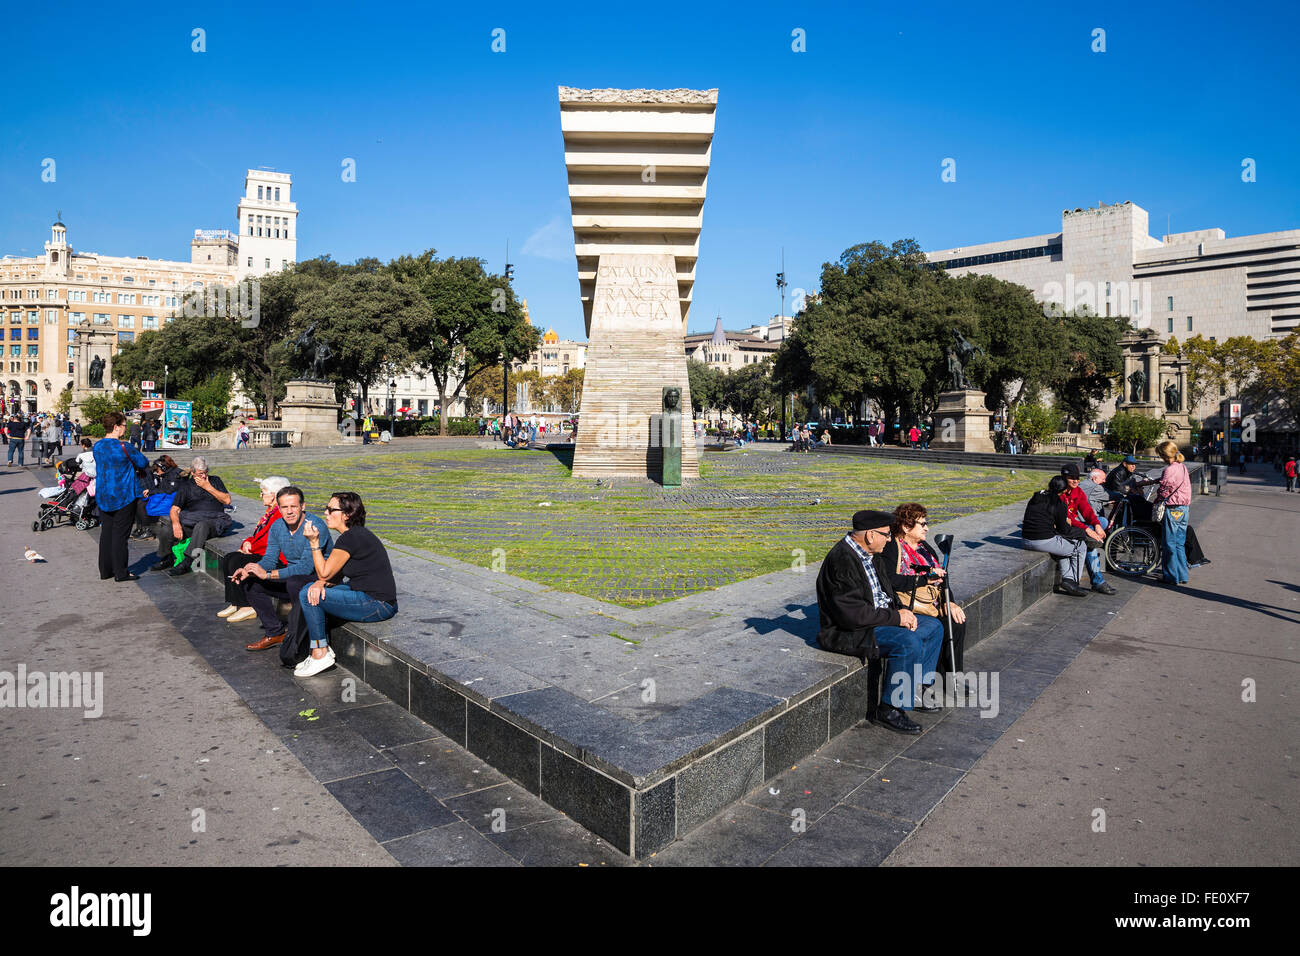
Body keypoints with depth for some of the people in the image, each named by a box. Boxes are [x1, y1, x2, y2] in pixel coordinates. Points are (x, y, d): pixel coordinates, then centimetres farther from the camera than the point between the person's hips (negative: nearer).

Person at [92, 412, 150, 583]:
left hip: (102, 496, 7)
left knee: (106, 532, 13)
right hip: (123, 496, -7)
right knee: (120, 533, -1)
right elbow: (143, 463, -7)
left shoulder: (97, 446, 5)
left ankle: (105, 571, 19)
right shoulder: (124, 446, -16)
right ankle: (120, 572, 3)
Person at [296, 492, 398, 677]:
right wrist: (320, 582, -4)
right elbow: (335, 573, 16)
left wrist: (314, 542, -6)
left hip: (377, 605, -10)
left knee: (307, 595, -9)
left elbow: (325, 572, -10)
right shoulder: (355, 534, 13)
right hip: (369, 597, 10)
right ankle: (324, 647, 17)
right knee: (314, 590, 16)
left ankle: (320, 655, 1)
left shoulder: (352, 537, -17)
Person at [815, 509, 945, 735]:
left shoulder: (870, 554, 7)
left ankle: (914, 692, 20)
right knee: (909, 642, -29)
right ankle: (891, 709, -14)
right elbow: (853, 614, -29)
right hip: (849, 631, -11)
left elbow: (885, 590, 20)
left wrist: (901, 611, 0)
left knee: (934, 627, 11)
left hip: (880, 617, 11)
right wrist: (896, 617, -20)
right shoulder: (842, 560, -25)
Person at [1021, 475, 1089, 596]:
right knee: (1080, 547, 14)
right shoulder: (1059, 503, -6)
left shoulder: (1034, 499, 14)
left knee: (1063, 545, 32)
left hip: (1025, 541, 7)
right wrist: (1081, 532, 18)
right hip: (1044, 541, -7)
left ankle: (1067, 578, 18)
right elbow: (1063, 530, 1)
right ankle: (1073, 582, 12)